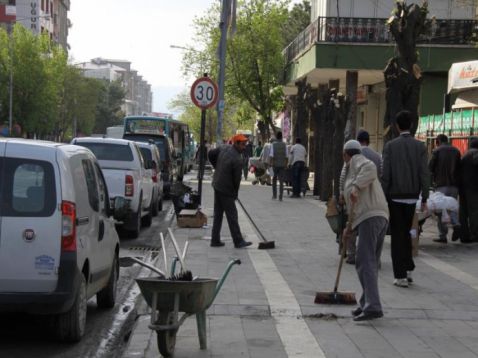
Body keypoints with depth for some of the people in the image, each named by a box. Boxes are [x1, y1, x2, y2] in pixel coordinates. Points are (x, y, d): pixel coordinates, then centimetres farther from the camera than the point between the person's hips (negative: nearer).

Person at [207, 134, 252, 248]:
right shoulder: (237, 160, -22)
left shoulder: (224, 148, 1)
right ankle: (238, 241, 5)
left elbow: (211, 154, 14)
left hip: (217, 185, 8)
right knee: (232, 215, -1)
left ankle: (215, 240, 19)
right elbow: (237, 179, -16)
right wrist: (235, 193, 0)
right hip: (226, 190, -8)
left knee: (218, 214, 14)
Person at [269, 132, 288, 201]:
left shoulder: (273, 144, -3)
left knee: (274, 179, 16)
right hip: (282, 164, 1)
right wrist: (286, 164, 7)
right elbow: (286, 156, 0)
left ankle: (274, 195, 12)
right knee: (281, 181, 1)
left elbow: (271, 155, -10)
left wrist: (271, 163, -7)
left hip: (275, 164, -1)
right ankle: (280, 197, -5)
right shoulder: (284, 145, 2)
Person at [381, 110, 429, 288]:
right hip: (412, 197, 3)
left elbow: (385, 175, -8)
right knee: (406, 232, 20)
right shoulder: (420, 146, -1)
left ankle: (401, 276, 1)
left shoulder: (390, 146, -7)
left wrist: (383, 198, -2)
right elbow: (425, 174, -3)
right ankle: (408, 269, 20)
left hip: (395, 196, -3)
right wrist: (424, 199, 3)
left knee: (397, 235, 2)